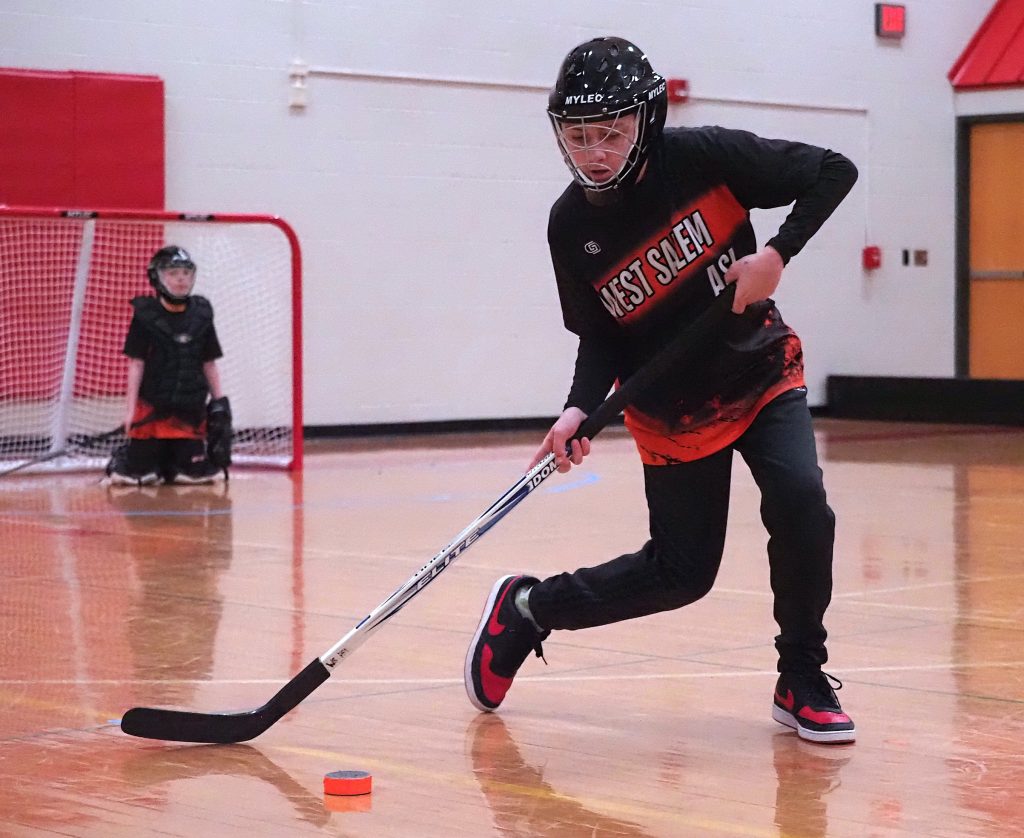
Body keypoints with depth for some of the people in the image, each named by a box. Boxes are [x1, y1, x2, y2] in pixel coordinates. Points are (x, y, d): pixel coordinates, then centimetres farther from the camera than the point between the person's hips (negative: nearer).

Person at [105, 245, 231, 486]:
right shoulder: (145, 315, -5)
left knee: (195, 470, -4)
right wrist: (131, 408, -7)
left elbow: (209, 364, 11)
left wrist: (219, 401, 6)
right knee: (140, 472, -5)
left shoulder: (201, 315, 6)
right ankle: (121, 461, 27)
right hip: (152, 407, -3)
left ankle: (170, 468, 26)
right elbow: (135, 363, -5)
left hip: (190, 409, 3)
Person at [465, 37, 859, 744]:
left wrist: (778, 253, -26)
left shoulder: (704, 157, -19)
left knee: (800, 501, -24)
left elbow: (834, 172, -15)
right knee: (682, 573, 1)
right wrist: (581, 410, -22)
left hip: (762, 373, 0)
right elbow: (600, 338, -5)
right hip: (671, 408, 0)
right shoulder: (572, 226, -12)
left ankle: (802, 684, -5)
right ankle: (526, 611, 25)